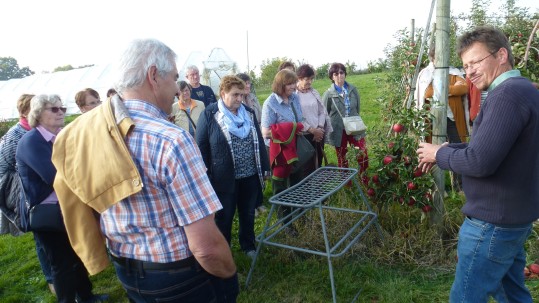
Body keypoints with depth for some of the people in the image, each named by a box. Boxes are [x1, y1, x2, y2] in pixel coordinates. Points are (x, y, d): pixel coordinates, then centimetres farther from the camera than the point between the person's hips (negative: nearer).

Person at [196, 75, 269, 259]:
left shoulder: (248, 113, 6)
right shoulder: (209, 115, -8)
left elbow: (259, 142, 12)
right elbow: (201, 148, -6)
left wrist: (265, 168, 10)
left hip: (250, 176, 4)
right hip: (224, 179, -4)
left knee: (248, 214, 17)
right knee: (224, 217, 11)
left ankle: (248, 246, 37)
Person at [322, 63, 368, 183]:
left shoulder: (353, 90, 3)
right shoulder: (328, 94, -6)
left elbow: (357, 109, 14)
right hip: (339, 130, -2)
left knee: (363, 152, -6)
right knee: (341, 157, 9)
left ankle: (364, 178, 15)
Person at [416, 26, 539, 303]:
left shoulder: (507, 94, -22)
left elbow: (480, 162, -28)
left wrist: (440, 155, -10)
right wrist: (448, 149, 3)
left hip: (494, 221, -10)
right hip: (514, 215, 10)